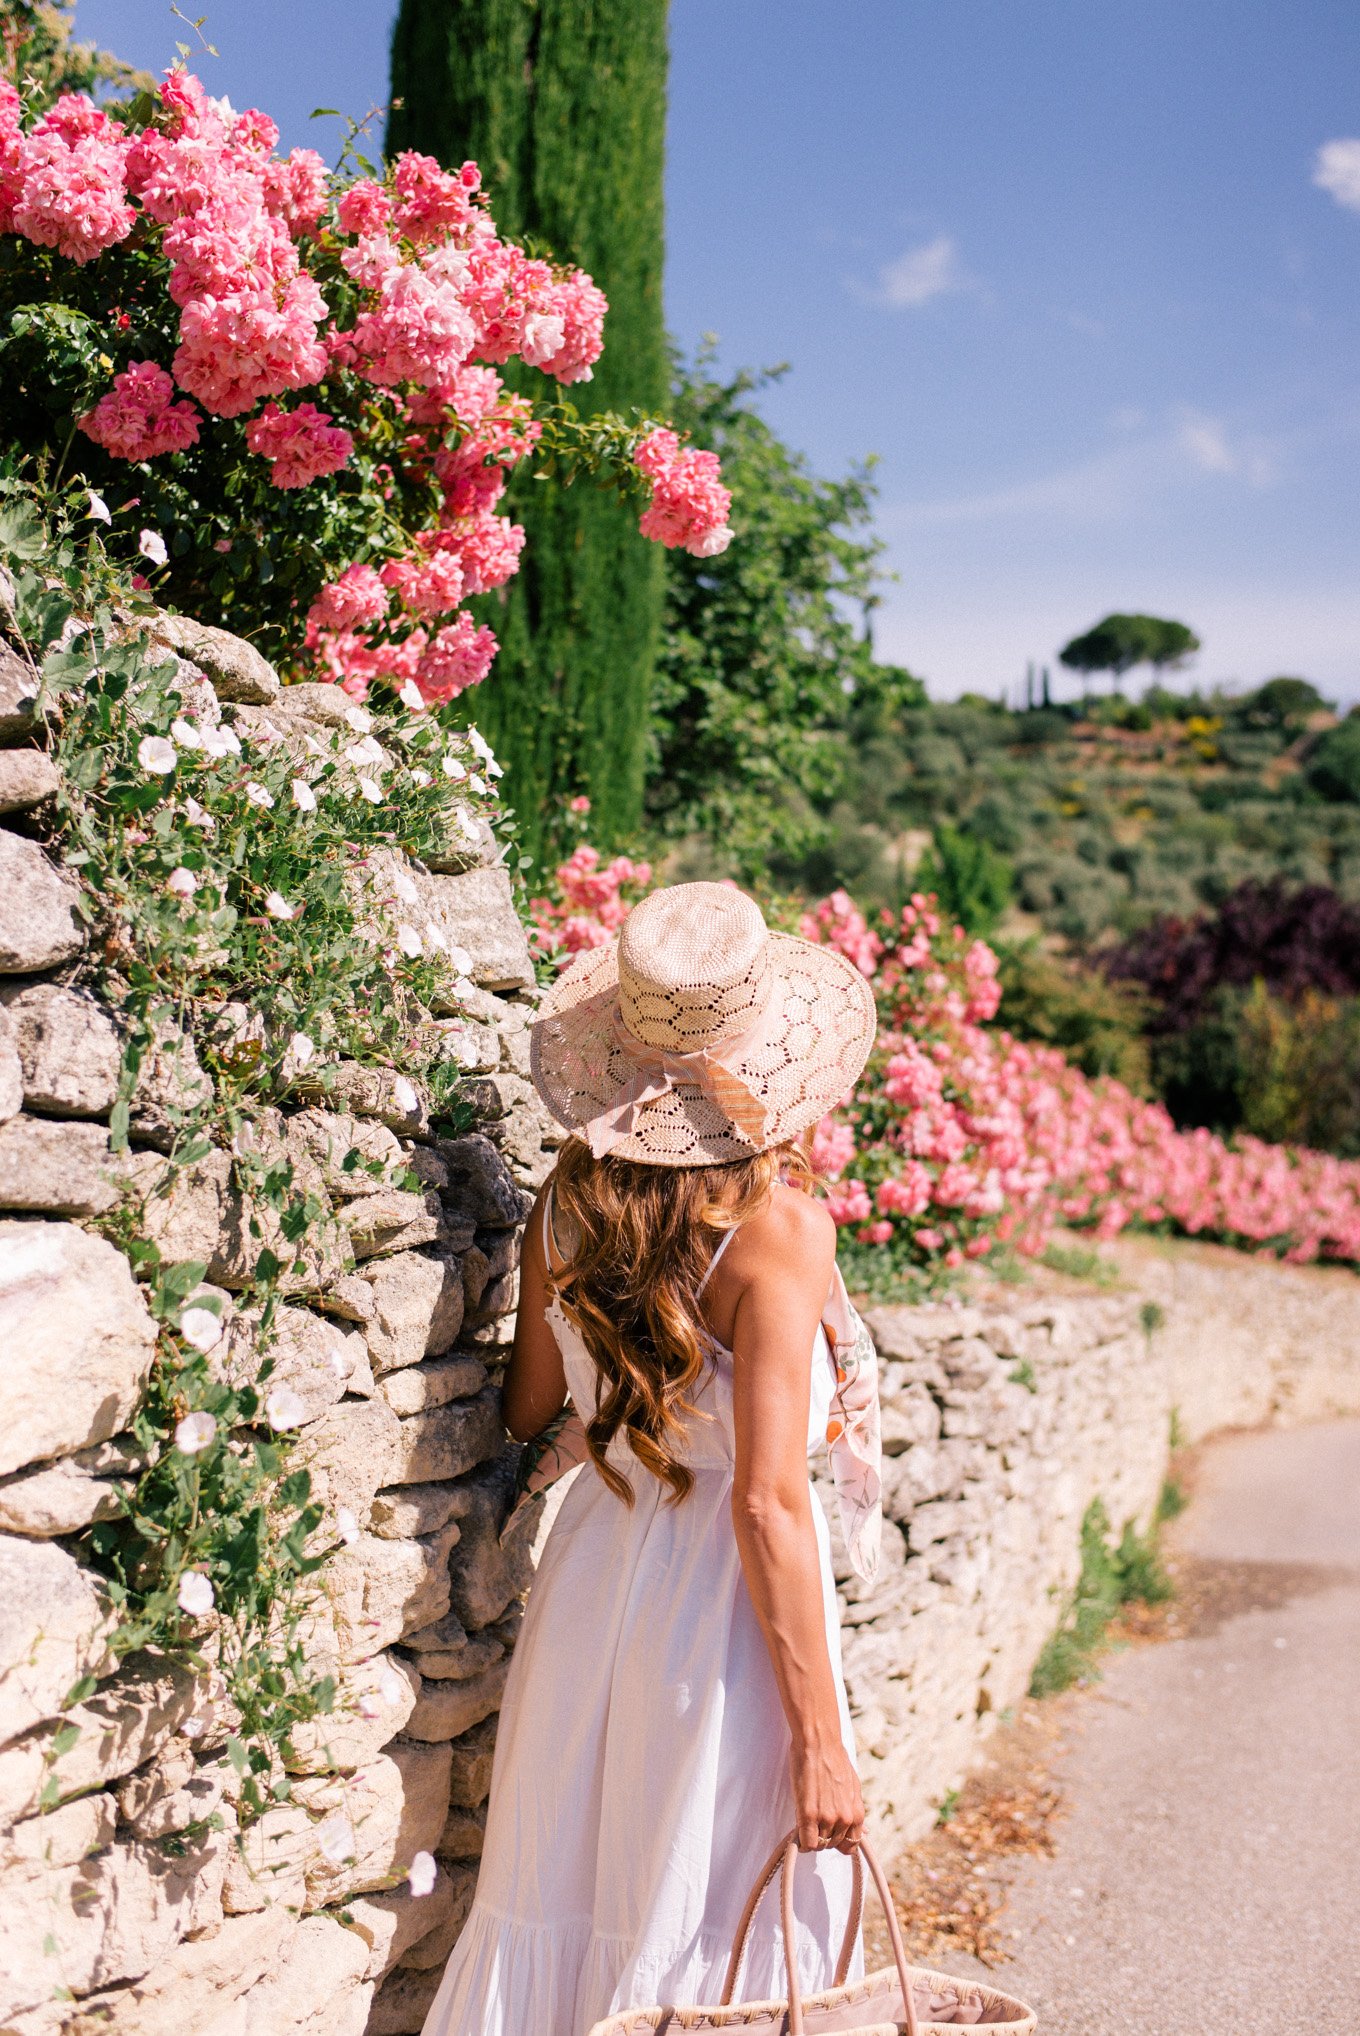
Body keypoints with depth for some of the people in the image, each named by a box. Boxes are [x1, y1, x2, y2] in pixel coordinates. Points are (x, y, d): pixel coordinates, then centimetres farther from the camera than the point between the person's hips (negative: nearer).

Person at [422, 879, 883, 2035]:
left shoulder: (567, 1205, -1)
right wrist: (820, 1744, -15)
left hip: (590, 1580, 6)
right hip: (720, 1600, -6)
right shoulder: (780, 1228, -18)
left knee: (559, 1911, 16)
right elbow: (769, 1503, -20)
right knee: (721, 1942, 8)